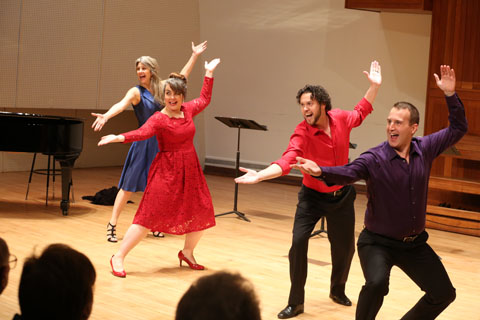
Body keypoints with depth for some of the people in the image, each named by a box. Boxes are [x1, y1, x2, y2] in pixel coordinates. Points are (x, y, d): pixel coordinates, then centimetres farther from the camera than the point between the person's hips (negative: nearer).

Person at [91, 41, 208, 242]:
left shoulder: (160, 88, 8)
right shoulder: (136, 92, -8)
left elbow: (182, 76, 20)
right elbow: (121, 104, -27)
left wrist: (194, 56, 21)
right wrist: (106, 116, -46)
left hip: (161, 143, 5)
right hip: (143, 142, -5)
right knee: (129, 185, -5)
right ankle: (112, 225, -1)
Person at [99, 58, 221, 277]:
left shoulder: (188, 110, 6)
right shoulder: (159, 119, -13)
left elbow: (204, 99, 25)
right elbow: (142, 133, -29)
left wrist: (209, 74, 29)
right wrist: (119, 138, -46)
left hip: (190, 170, 7)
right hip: (166, 171, -7)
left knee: (202, 214, 8)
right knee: (150, 215, -12)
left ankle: (187, 253, 32)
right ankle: (118, 258, -6)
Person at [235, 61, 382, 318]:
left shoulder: (341, 118, -13)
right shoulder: (302, 133, -24)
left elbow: (361, 112, 12)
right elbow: (287, 161, -39)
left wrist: (374, 86, 3)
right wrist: (259, 175, -55)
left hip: (342, 195, 3)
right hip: (312, 196, -3)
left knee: (345, 247, 12)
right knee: (298, 242, -17)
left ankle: (337, 290, 41)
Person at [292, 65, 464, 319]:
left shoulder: (424, 149, -4)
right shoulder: (374, 158, -18)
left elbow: (457, 129, 4)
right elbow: (348, 172, -34)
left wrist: (450, 94, -9)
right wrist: (320, 172, -55)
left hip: (414, 243, 5)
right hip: (378, 242, -5)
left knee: (444, 293, 10)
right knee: (377, 282, -33)